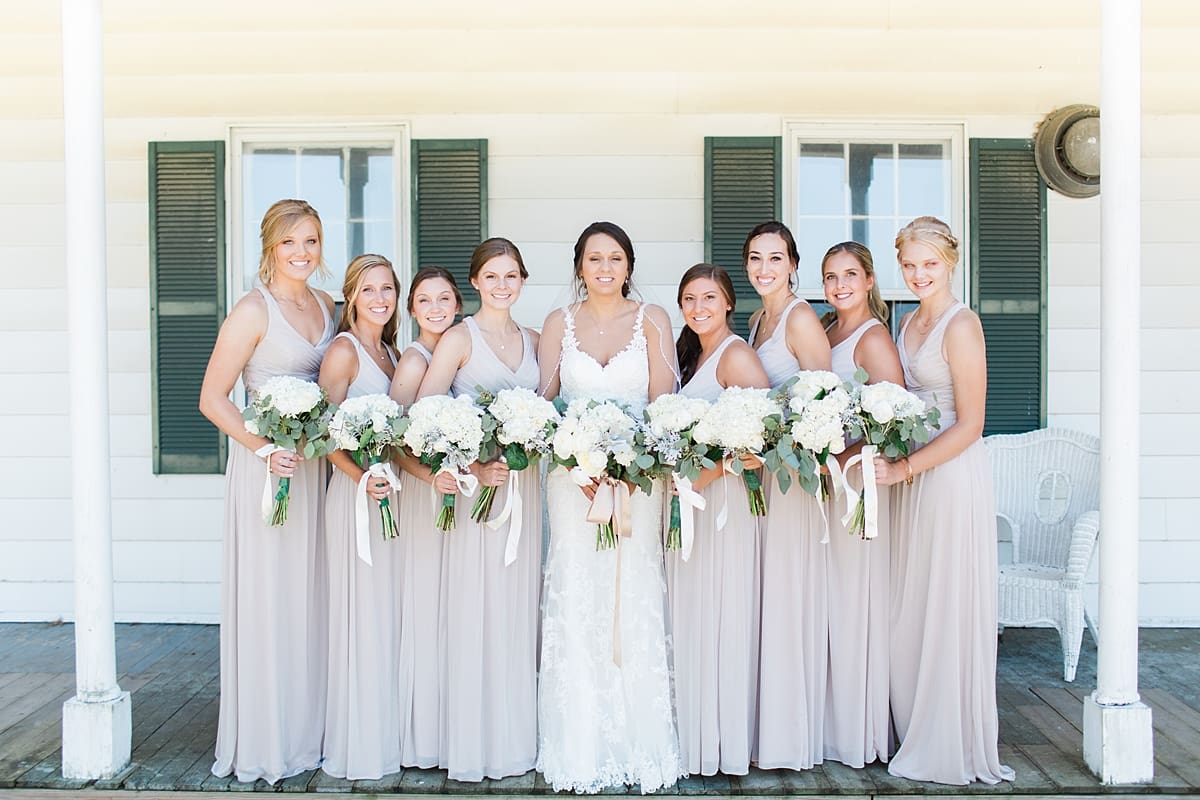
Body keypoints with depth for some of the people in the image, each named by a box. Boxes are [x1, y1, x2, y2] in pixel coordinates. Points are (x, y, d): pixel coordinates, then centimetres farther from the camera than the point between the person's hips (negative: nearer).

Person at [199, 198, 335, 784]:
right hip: (265, 465, -6)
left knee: (308, 598, 13)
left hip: (314, 465, 6)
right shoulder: (254, 310, -10)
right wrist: (262, 447, -22)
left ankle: (306, 731, 26)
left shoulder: (324, 306, 9)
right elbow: (212, 398, -11)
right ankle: (263, 745, 14)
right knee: (265, 600, 0)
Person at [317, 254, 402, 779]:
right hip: (357, 492, -8)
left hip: (391, 491, 8)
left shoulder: (391, 352, 15)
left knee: (390, 613, 12)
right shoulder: (344, 350, -8)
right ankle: (358, 745, 9)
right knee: (362, 612, -3)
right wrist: (362, 478, -26)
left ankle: (386, 733, 24)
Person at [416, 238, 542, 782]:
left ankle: (517, 734, 23)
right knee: (476, 613, -1)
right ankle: (476, 742, 12)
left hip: (523, 487, 5)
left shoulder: (532, 341, 12)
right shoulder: (460, 338, -4)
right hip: (477, 486, -5)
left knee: (518, 612, 10)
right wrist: (469, 468, -20)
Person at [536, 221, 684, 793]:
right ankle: (580, 750, 8)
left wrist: (653, 338, -13)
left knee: (635, 600, -1)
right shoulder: (559, 323, 8)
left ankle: (641, 747, 10)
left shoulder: (651, 318, 6)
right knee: (575, 602, -1)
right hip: (572, 476, 1)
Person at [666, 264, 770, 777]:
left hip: (724, 497, -9)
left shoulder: (736, 355, -11)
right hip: (688, 497, 9)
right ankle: (693, 735, 22)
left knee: (720, 614, -3)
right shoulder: (689, 353, 16)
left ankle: (725, 744, 8)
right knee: (688, 616, 12)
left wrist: (706, 474, -22)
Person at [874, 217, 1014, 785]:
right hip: (912, 476, 8)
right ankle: (920, 740, 26)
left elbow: (969, 425, -15)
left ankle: (956, 748, 16)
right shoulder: (909, 322, 13)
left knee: (949, 610, 1)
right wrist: (895, 466, 4)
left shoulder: (960, 324, -12)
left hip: (952, 477, -8)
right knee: (909, 612, 12)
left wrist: (904, 468, -18)